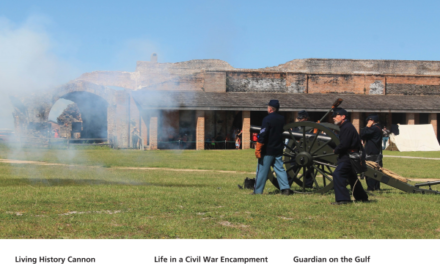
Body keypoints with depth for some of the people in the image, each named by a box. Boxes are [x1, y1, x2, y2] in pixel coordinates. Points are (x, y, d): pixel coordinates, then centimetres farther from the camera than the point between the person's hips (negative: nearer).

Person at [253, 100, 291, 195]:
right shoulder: (282, 119, 7)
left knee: (262, 170, 1)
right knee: (279, 169, 11)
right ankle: (285, 188, 1)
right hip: (278, 150, 6)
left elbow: (262, 135, -18)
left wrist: (258, 149, -15)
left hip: (267, 150, -6)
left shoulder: (267, 119, -15)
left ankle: (258, 191, 6)